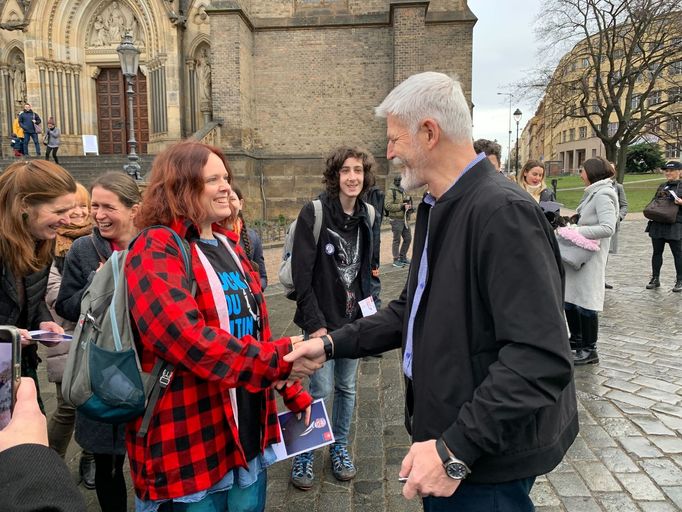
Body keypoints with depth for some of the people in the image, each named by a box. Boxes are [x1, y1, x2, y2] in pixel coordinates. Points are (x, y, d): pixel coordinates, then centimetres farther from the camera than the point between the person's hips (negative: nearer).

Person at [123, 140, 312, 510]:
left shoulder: (228, 246, 10)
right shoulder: (155, 251, -15)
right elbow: (189, 340, -29)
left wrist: (290, 391, 12)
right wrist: (282, 357, -28)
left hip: (249, 429, 8)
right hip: (191, 441, -7)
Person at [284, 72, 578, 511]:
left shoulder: (503, 212, -24)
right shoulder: (439, 210, 9)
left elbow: (540, 358, -28)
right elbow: (414, 310, 14)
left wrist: (458, 449, -27)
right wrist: (332, 345, 7)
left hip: (487, 457, -9)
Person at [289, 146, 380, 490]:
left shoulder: (368, 215, 3)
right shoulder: (314, 213, -14)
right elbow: (301, 274, -16)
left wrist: (366, 305, 6)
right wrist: (314, 323, -18)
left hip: (354, 318, 5)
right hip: (322, 319, -5)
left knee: (347, 387, 15)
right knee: (321, 389, -1)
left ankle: (339, 446, 35)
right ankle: (304, 454, 21)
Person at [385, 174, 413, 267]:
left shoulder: (404, 191, 14)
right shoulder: (392, 192, -8)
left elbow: (409, 203, 24)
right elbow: (388, 206, -16)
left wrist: (409, 206, 0)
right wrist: (401, 206, -19)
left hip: (405, 219, 7)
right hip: (396, 219, -7)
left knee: (408, 239, 11)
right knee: (397, 240, -1)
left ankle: (402, 257, 25)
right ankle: (396, 260, 8)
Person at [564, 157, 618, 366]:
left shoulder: (603, 195, -15)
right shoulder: (594, 193, 14)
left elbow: (608, 228, -25)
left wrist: (577, 232, -22)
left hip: (590, 257, -9)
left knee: (585, 302, -2)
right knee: (569, 298, 16)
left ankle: (589, 350, 10)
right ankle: (577, 339, 32)